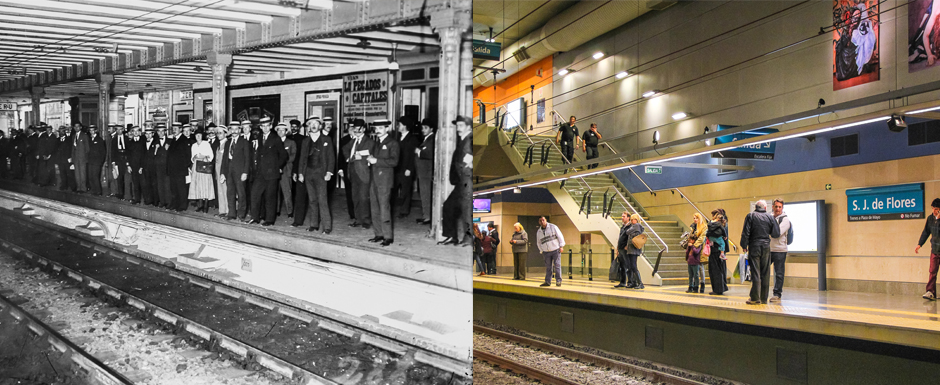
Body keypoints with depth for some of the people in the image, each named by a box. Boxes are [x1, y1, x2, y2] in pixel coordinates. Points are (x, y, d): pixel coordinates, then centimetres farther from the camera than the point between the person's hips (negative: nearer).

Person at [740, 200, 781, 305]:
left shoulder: (750, 216, -1)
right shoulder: (770, 217, 4)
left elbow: (745, 232, -5)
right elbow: (776, 234, 4)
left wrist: (744, 245, 2)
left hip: (754, 246, -2)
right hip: (766, 247, 2)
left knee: (755, 272, -3)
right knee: (765, 273, 7)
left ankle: (755, 298, -6)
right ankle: (764, 298, 11)